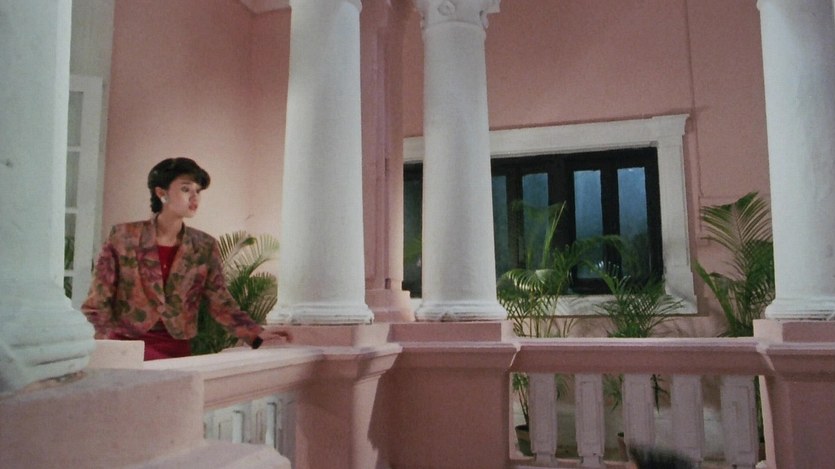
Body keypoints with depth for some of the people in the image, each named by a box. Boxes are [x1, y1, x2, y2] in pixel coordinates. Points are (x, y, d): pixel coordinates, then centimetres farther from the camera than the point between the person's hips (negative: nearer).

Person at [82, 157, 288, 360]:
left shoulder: (205, 247, 0)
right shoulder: (123, 236, -5)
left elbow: (221, 303, -5)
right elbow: (97, 302, -1)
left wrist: (258, 335, -18)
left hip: (176, 350, 2)